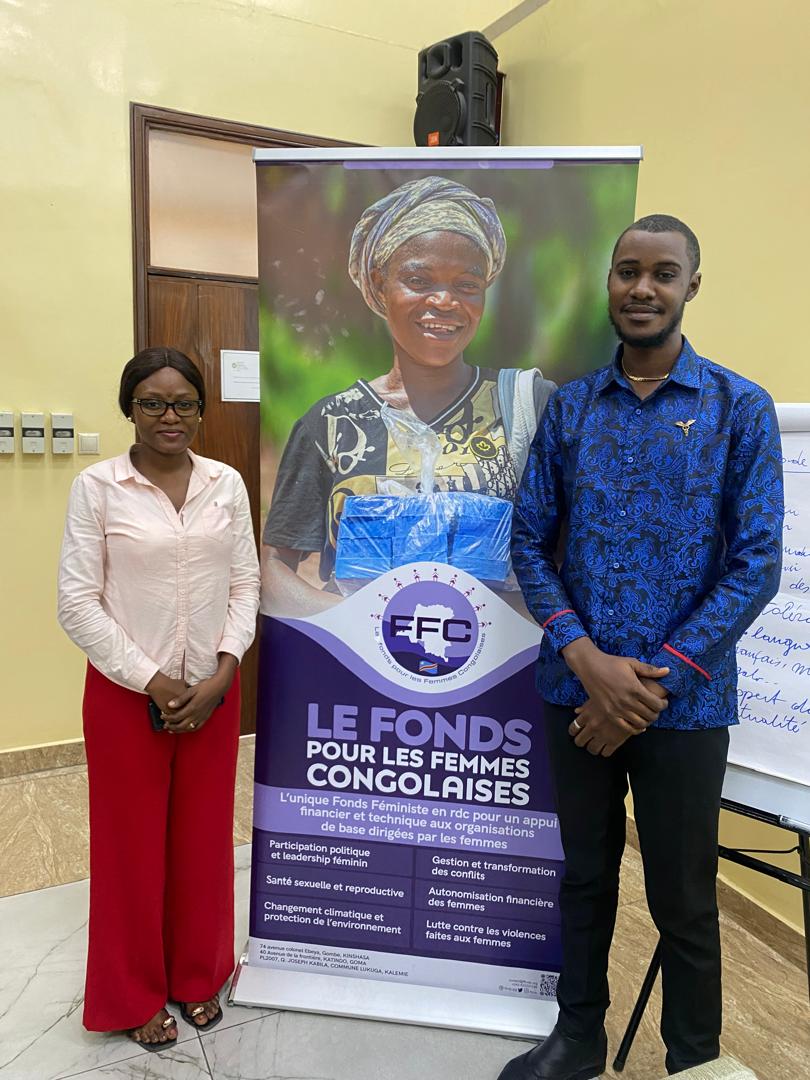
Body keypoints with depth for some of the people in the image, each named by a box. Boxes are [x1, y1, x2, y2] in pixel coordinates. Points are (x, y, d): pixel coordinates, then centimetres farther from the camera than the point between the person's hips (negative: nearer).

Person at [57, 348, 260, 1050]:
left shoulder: (227, 484, 1)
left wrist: (222, 671, -9)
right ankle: (134, 995, 35)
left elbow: (245, 586, 3)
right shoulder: (97, 487, -7)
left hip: (212, 689, 3)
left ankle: (199, 977, 39)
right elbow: (77, 603, -8)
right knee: (133, 842, 11)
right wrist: (150, 682, -12)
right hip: (126, 692, -2)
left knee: (204, 836, 14)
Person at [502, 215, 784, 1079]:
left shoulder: (741, 409, -3)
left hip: (684, 701, -2)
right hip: (575, 690, 3)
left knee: (683, 901, 14)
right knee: (584, 876, 19)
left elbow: (756, 565, -8)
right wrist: (586, 658, -13)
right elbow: (528, 541, 0)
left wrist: (655, 683, -13)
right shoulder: (568, 408, 3)